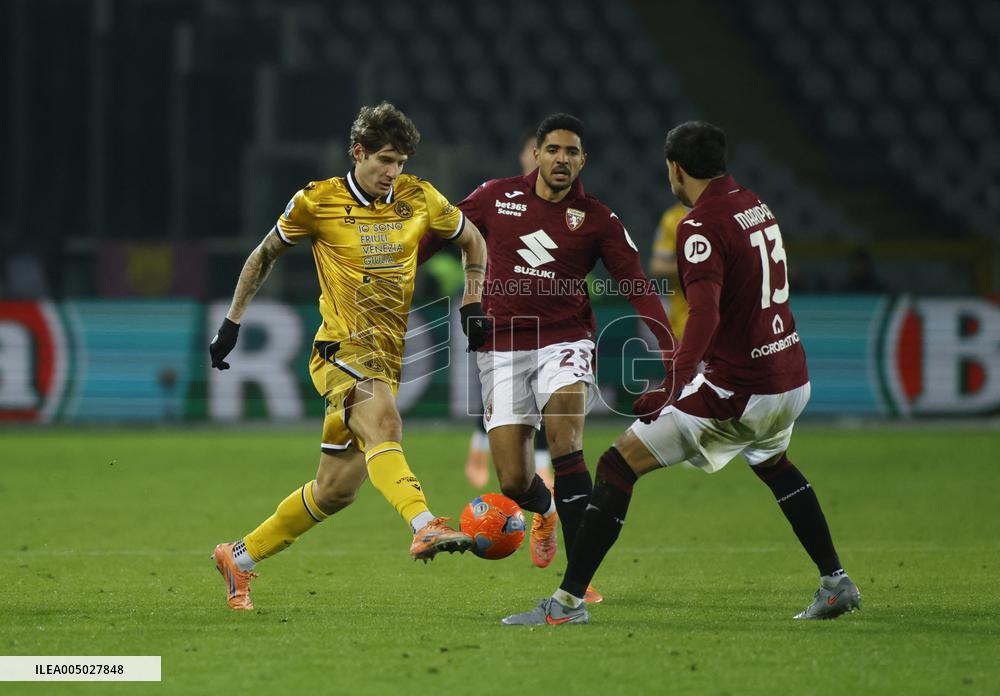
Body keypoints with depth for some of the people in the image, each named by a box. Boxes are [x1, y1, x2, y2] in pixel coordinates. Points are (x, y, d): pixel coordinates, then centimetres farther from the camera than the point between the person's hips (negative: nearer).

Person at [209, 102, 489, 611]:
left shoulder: (419, 200, 6)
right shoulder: (318, 202, -3)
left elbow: (472, 240, 22)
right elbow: (265, 255, 12)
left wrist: (472, 305, 11)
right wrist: (232, 322, 10)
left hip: (388, 357, 5)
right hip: (342, 350, -5)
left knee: (335, 490, 6)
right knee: (383, 423, -36)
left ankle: (240, 558, 22)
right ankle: (424, 528, -56)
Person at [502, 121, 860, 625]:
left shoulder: (701, 226, -16)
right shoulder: (754, 205, 10)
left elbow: (705, 312, -30)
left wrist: (675, 383, -38)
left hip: (737, 386, -8)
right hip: (792, 376, 8)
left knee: (620, 464, -4)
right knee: (774, 464, 38)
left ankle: (568, 600, -8)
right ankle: (835, 583, 38)